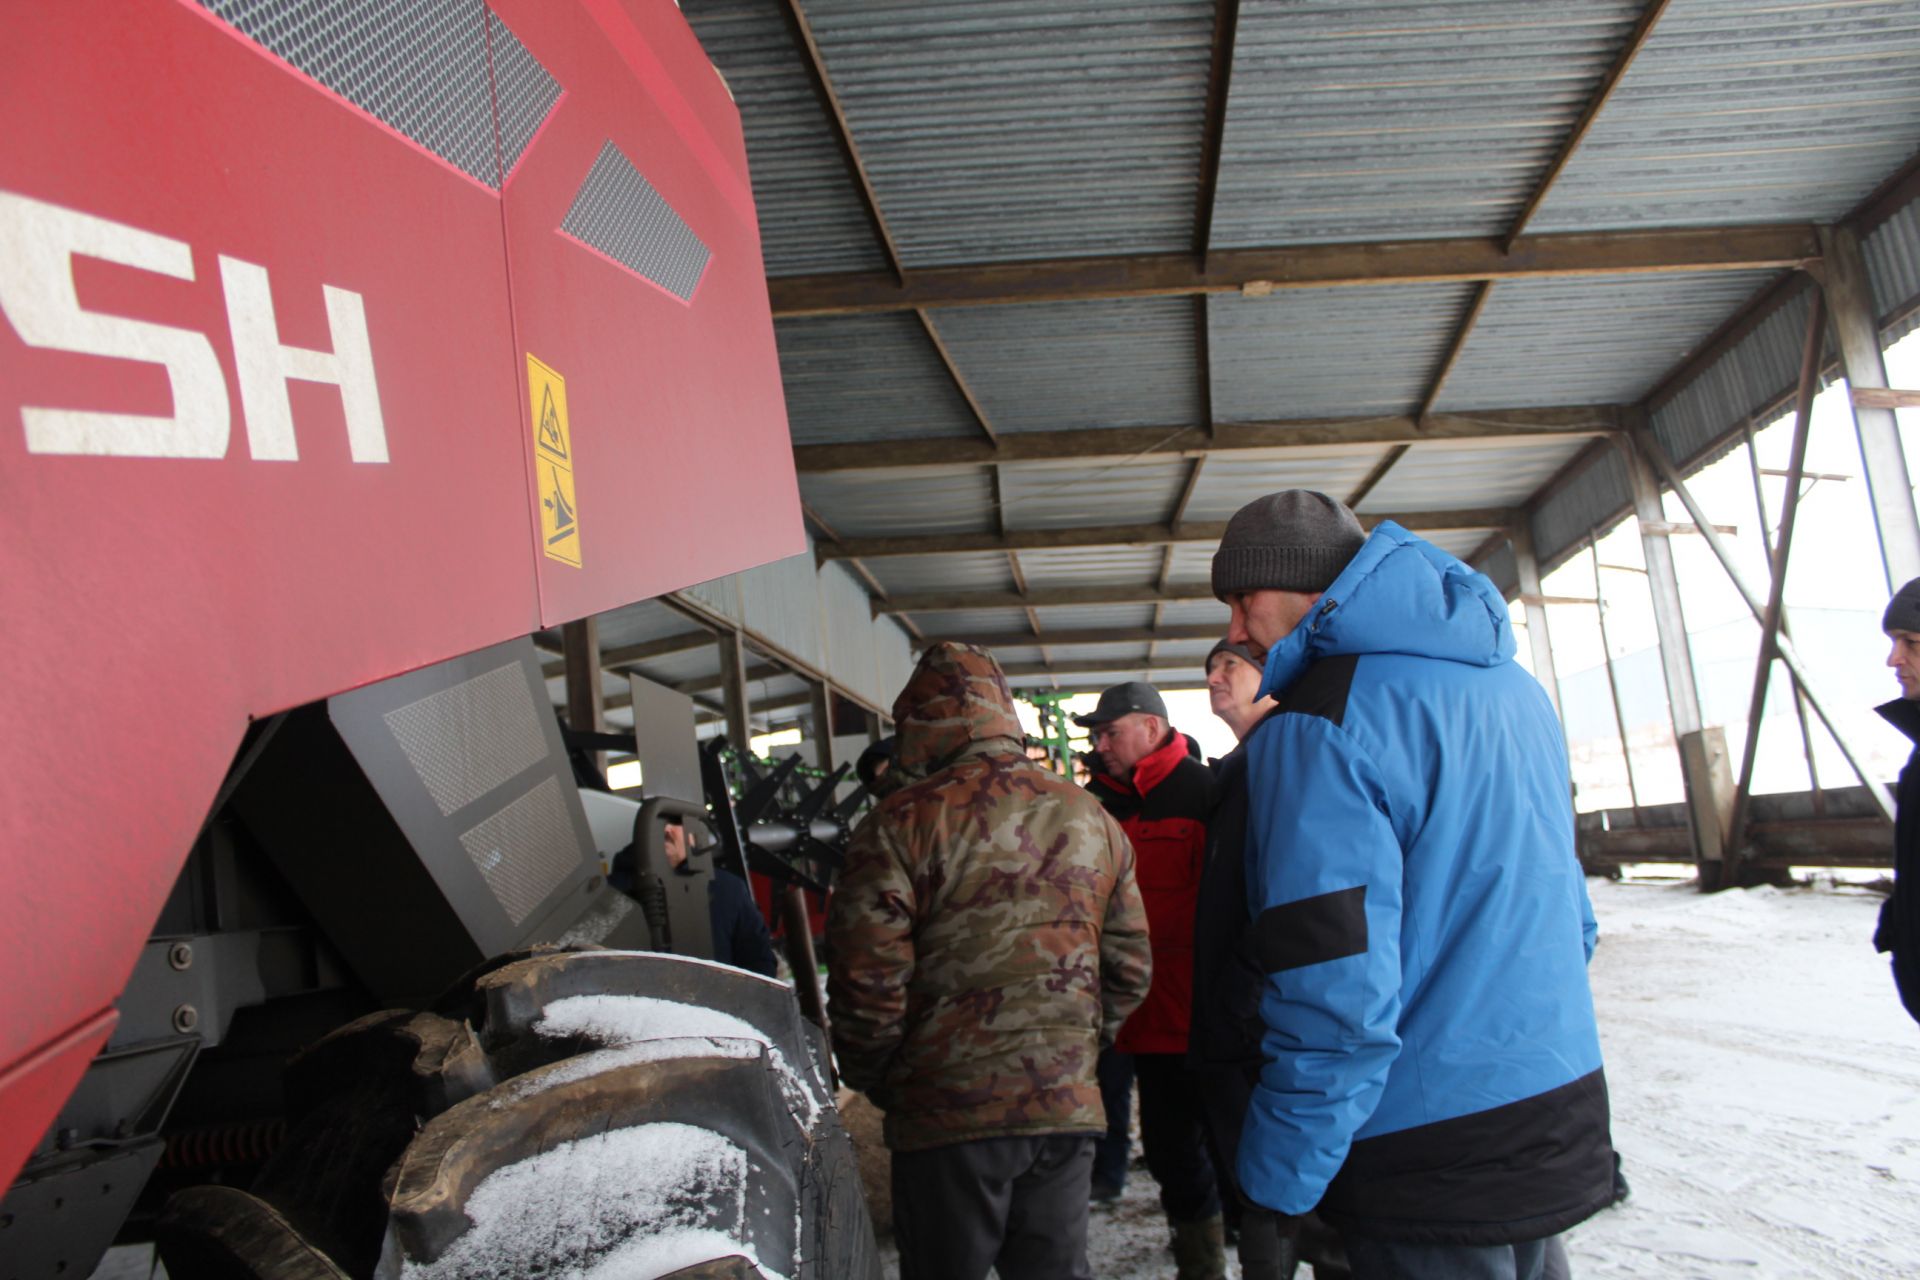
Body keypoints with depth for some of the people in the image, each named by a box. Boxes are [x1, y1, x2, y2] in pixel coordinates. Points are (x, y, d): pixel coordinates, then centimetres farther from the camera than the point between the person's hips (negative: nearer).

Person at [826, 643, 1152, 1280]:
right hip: (1067, 1107, 5)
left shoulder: (902, 821, -9)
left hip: (945, 1110, -4)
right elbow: (1131, 968, 10)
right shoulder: (1090, 817, 7)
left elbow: (867, 981, -12)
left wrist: (871, 1080, 4)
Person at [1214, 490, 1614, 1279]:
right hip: (1562, 1121, 8)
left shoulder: (1316, 728, -18)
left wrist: (1277, 1179, -13)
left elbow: (1332, 994, -23)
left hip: (1433, 1167, -8)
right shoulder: (1514, 687, 9)